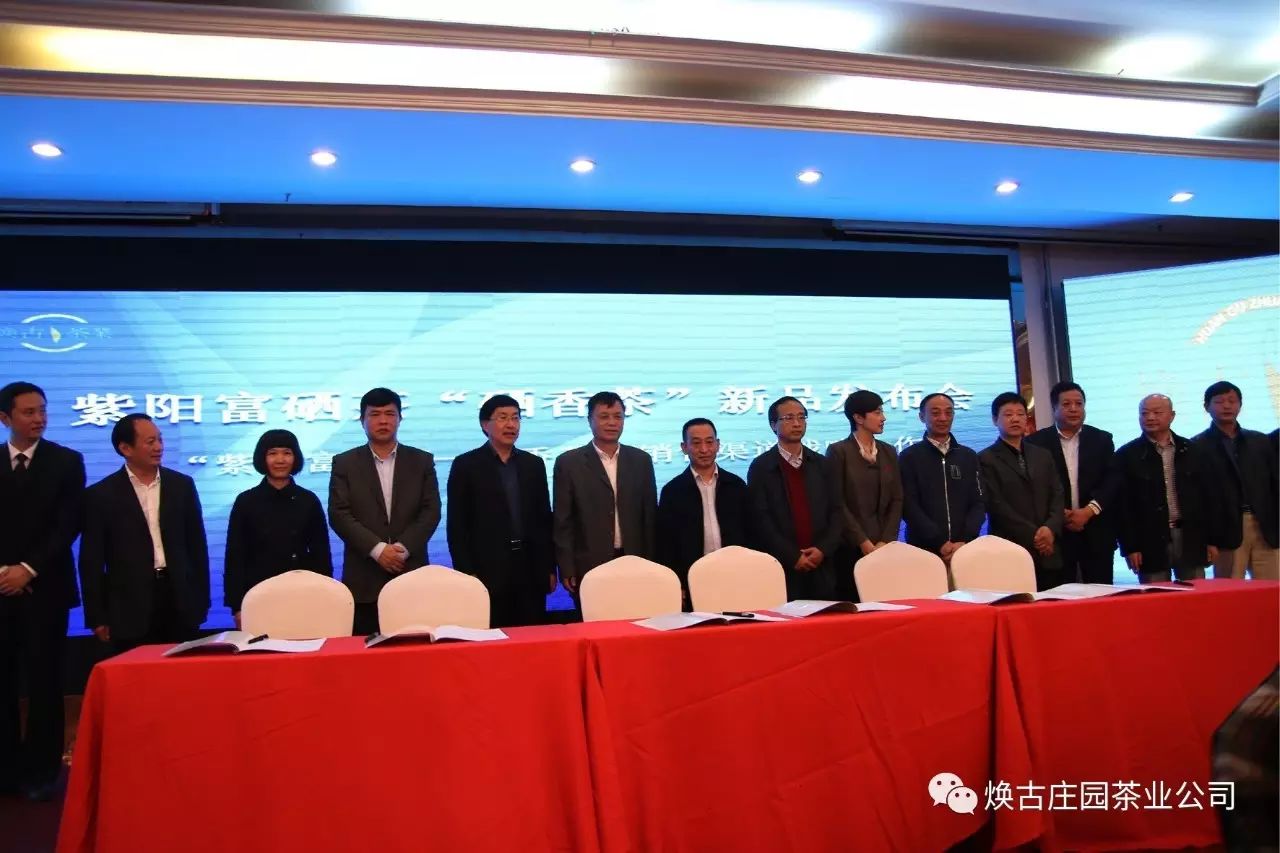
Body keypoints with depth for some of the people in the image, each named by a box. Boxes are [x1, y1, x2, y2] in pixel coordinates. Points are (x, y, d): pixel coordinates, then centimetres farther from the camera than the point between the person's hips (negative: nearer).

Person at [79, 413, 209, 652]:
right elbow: (91, 560, 0)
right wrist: (97, 617, -2)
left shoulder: (182, 485, 7)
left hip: (180, 606, 2)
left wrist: (201, 603, 6)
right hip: (130, 611, -2)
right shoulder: (101, 494, 0)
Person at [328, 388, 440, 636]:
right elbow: (339, 514, -2)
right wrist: (377, 549, -13)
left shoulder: (422, 461, 10)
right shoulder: (345, 463, 7)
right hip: (364, 578, -1)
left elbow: (431, 511, 3)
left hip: (411, 573, 1)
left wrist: (403, 548, -11)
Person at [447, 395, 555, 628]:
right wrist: (466, 574, -8)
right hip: (487, 572, -3)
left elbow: (544, 519, 13)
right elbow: (457, 525, -3)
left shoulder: (534, 464, 12)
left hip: (531, 570, 3)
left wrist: (550, 568, 9)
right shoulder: (466, 465, 0)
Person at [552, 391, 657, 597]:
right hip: (589, 567, -2)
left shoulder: (641, 460, 9)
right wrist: (567, 570, -5)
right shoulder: (569, 462, 1)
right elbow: (563, 522, 0)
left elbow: (650, 516, 11)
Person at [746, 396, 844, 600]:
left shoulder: (821, 464, 14)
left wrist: (823, 549, -6)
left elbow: (837, 512, 10)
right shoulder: (761, 467, 1)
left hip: (821, 570, 3)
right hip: (782, 569, -3)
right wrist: (792, 556, -11)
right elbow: (760, 518, -6)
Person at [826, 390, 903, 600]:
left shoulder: (889, 452, 12)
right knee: (852, 602, -4)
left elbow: (897, 500, 8)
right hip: (851, 547, -4)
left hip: (884, 545, 4)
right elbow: (838, 502, -8)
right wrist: (863, 542, -12)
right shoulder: (838, 452, -3)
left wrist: (886, 541, -4)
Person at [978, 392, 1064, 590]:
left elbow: (1057, 495, 11)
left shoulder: (1043, 455, 18)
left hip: (1048, 554, 5)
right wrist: (1032, 536, -11)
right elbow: (996, 505, -7)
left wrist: (1050, 528, -7)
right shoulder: (986, 459, 1)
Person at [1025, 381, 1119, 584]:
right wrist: (1059, 514, -12)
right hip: (1056, 532, -2)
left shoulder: (1102, 440, 9)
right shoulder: (1036, 442, 2)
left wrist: (1088, 511, -12)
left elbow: (1111, 481, 1)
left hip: (1096, 533, 2)